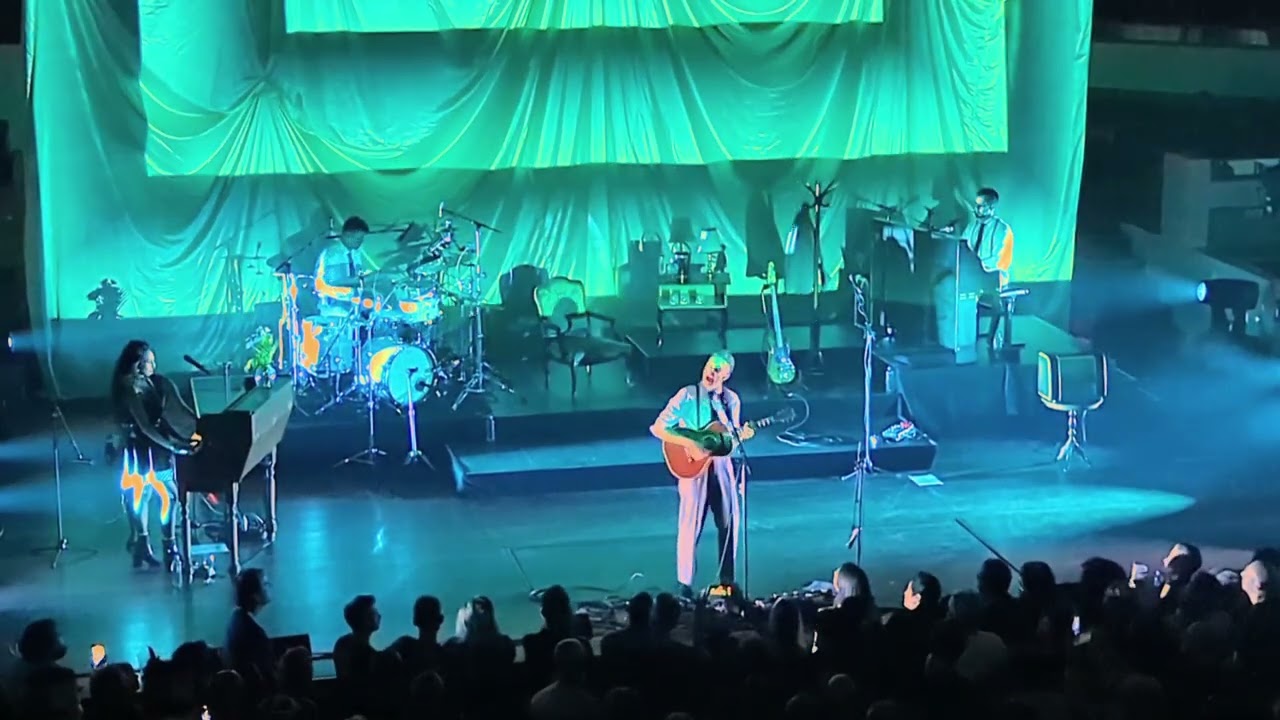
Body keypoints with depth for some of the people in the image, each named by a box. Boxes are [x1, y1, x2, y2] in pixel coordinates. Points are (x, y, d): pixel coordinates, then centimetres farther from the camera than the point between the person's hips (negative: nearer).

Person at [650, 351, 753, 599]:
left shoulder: (732, 400, 4)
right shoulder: (687, 396, -10)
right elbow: (657, 428, -11)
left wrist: (743, 435, -9)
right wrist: (688, 443, -20)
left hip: (721, 465, 4)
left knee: (729, 523, 6)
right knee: (691, 526, -2)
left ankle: (727, 580, 19)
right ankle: (684, 583, 8)